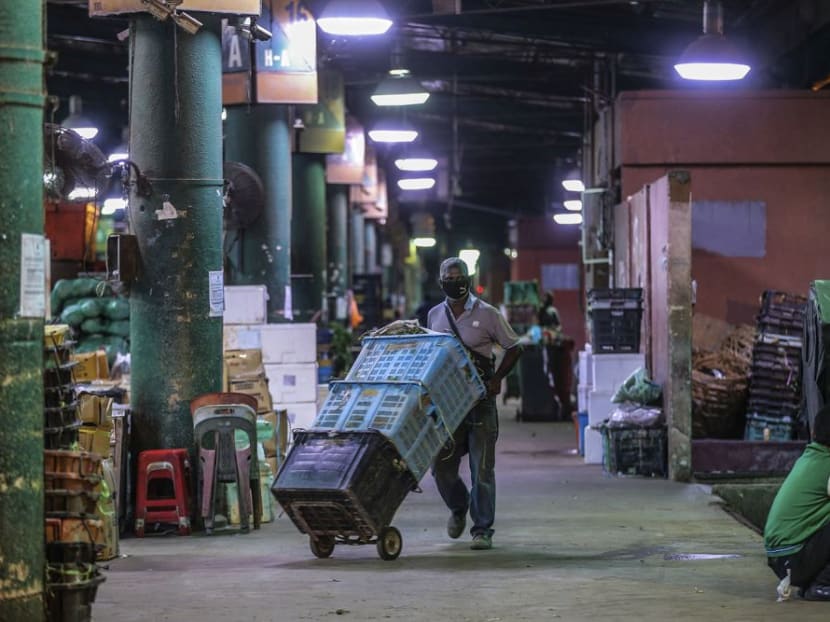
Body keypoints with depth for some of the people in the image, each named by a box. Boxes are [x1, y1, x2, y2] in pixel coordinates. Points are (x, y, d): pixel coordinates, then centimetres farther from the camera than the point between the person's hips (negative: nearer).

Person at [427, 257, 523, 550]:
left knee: (482, 467, -4)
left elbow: (513, 348, 3)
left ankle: (482, 529, 1)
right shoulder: (434, 315, 10)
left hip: (479, 398, -3)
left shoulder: (486, 314, -2)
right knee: (441, 464, 5)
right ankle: (458, 507, 34)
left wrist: (496, 378, -10)